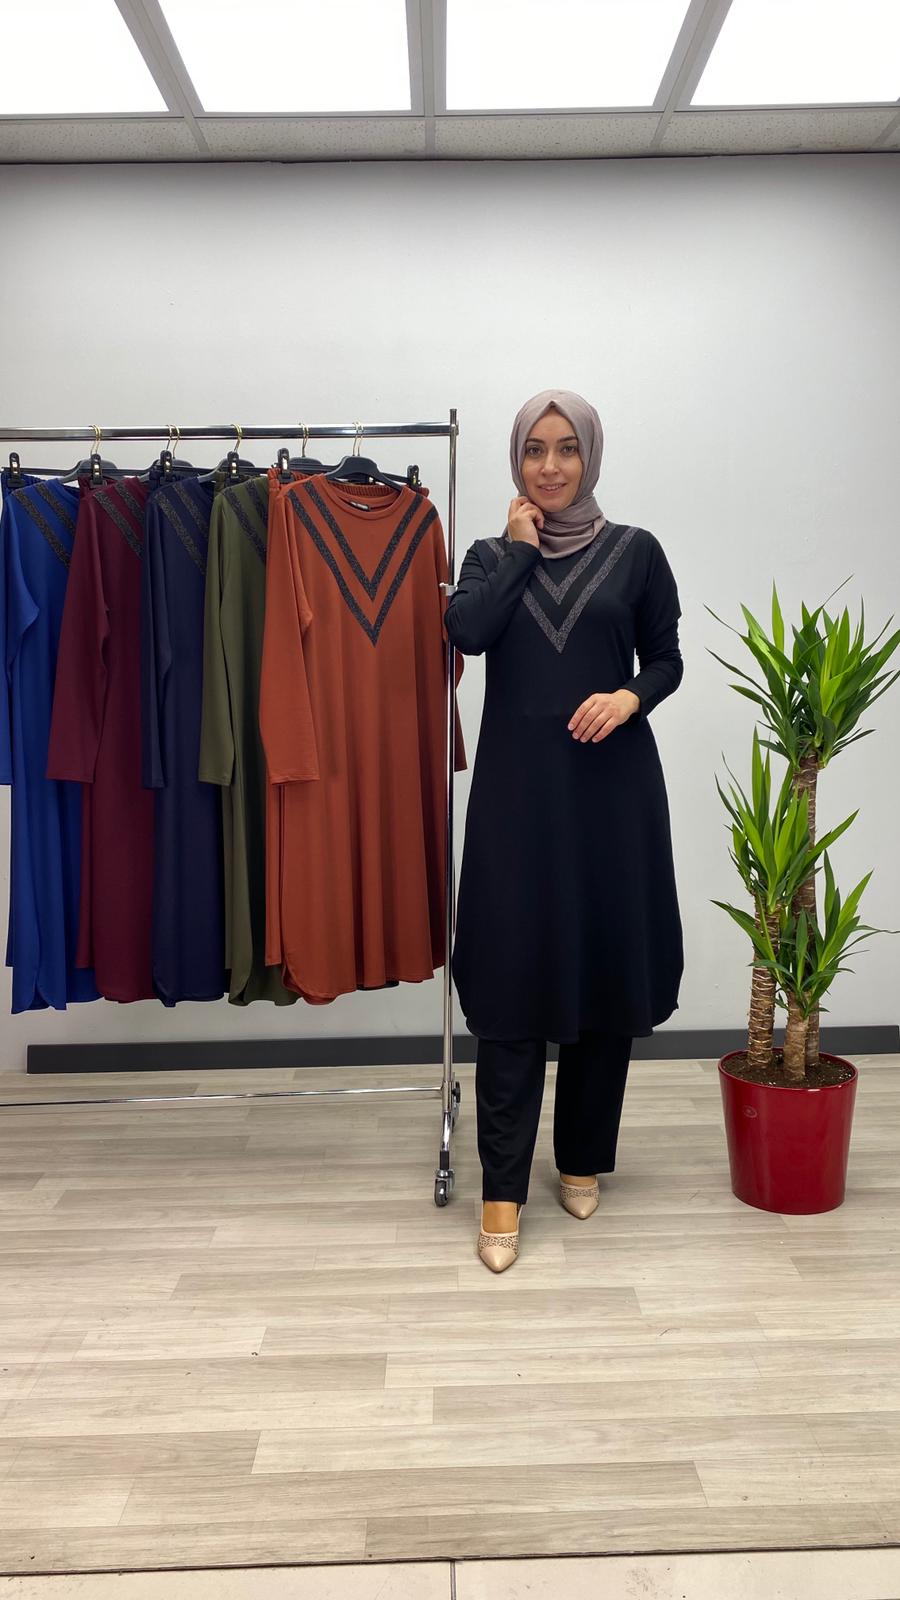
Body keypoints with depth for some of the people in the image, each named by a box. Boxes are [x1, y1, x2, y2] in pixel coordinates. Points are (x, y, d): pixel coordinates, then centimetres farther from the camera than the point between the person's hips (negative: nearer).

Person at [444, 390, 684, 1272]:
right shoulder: (492, 554, 8)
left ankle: (582, 1158, 26)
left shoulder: (635, 552, 6)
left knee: (608, 967, 7)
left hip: (612, 784, 1)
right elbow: (466, 632, -12)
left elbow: (666, 660, 9)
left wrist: (630, 697, -11)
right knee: (514, 979, -2)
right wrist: (516, 546, -4)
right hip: (518, 786, 0)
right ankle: (502, 1191, 6)